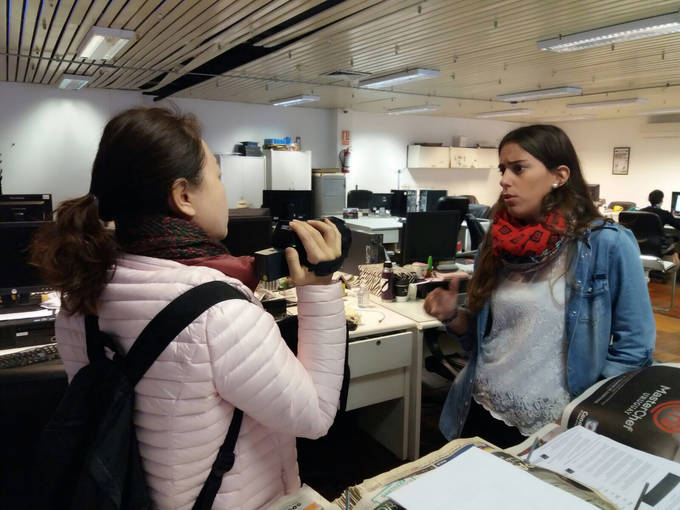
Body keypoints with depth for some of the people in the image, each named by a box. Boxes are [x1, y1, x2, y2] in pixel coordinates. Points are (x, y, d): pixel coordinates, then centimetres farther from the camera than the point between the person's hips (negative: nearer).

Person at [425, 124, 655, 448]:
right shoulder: (498, 243, 1)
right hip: (482, 413, 5)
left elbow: (634, 347, -10)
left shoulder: (607, 245, -14)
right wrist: (452, 316, -9)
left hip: (554, 429, -4)